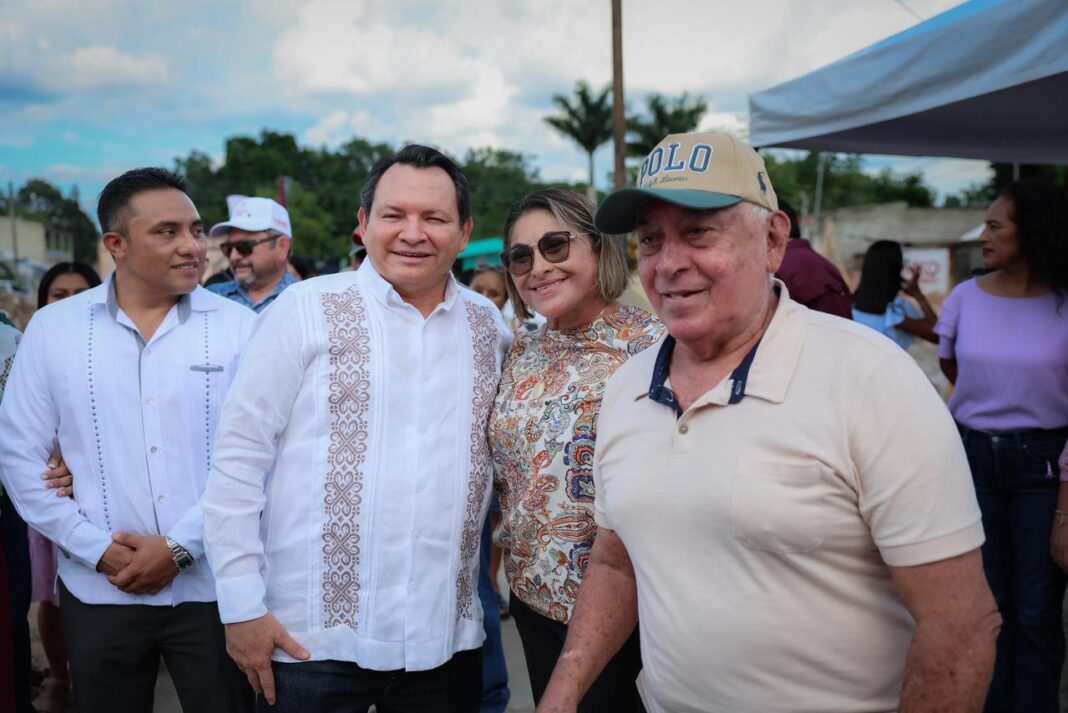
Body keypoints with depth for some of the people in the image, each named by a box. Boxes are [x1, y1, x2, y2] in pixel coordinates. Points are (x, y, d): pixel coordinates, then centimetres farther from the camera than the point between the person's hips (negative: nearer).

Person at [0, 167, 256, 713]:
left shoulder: (238, 326, -3)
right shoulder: (52, 328, 1)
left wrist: (181, 546, -11)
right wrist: (97, 549, -6)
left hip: (213, 587, -1)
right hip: (99, 592, 1)